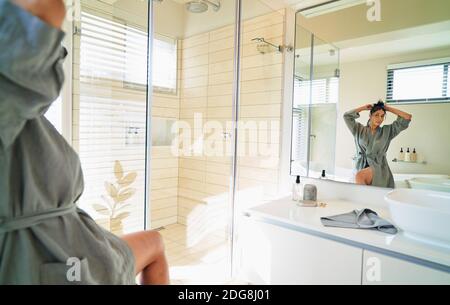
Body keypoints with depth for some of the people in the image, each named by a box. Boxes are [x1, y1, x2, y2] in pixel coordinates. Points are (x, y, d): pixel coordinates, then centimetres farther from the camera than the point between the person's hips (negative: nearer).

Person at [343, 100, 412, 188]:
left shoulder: (387, 131, 11)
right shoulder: (359, 130, 13)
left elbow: (407, 117, 9)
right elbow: (347, 116, 8)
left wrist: (388, 108, 14)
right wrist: (364, 108, 13)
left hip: (378, 167, -3)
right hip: (362, 167, 3)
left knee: (359, 176, -33)